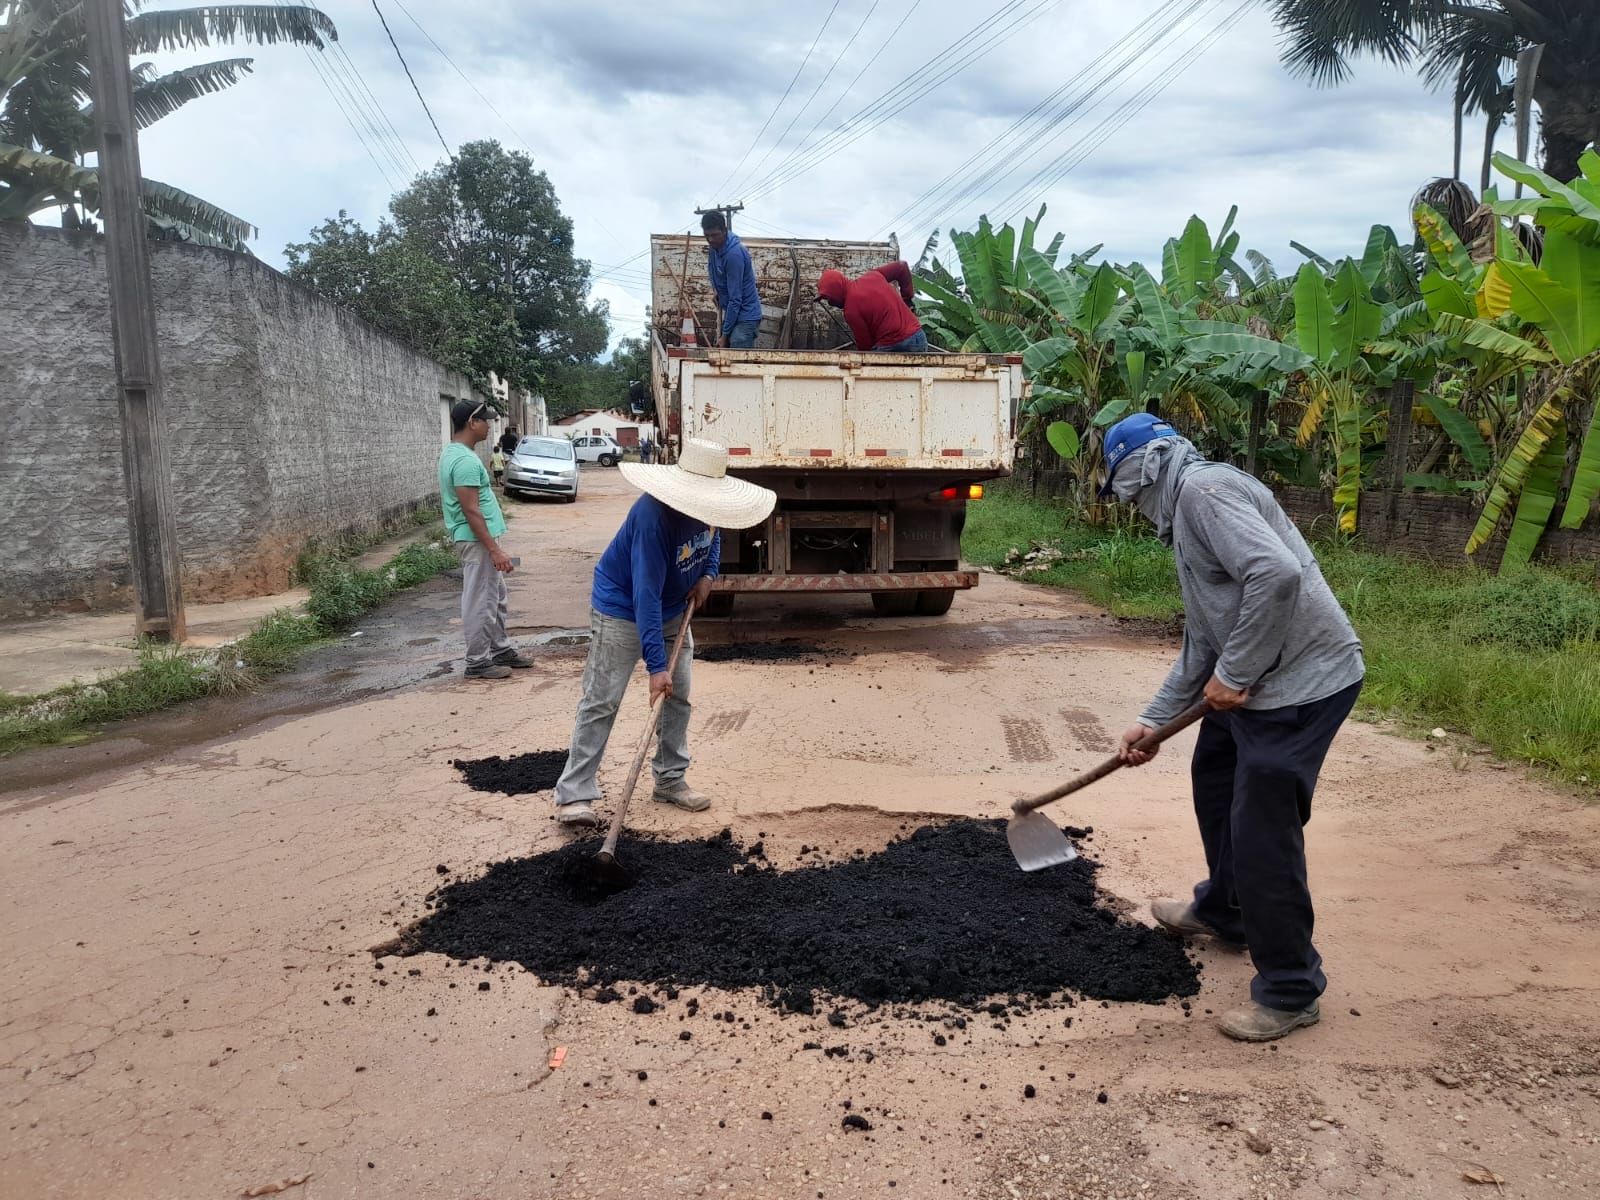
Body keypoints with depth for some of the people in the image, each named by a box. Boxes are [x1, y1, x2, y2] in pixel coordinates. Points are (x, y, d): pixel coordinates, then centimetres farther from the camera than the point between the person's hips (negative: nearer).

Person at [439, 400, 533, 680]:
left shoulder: (455, 453, 12)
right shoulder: (464, 460, -22)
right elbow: (471, 511, -25)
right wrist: (495, 550, -24)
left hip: (480, 539, 11)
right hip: (476, 541, -11)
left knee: (495, 597, 18)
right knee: (480, 603, -2)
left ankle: (501, 650, 28)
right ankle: (478, 662, 7)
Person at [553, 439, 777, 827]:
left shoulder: (706, 505, -12)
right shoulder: (653, 516, -35)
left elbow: (713, 535, 15)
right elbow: (646, 596, -37)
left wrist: (708, 575, -4)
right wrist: (656, 666, -39)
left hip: (674, 610, 8)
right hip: (621, 610, -7)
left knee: (678, 696, 7)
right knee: (601, 702, -7)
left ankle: (670, 780, 20)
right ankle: (574, 794, -3)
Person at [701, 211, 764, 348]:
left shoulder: (734, 253, -23)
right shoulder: (714, 247, 2)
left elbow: (735, 298, -23)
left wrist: (725, 334, -20)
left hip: (745, 317, -9)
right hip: (732, 312, 9)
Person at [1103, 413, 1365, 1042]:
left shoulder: (1205, 489, -14)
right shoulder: (1185, 516, 18)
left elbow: (1277, 574, -31)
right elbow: (1201, 642, 22)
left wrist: (1233, 674, -21)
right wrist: (1153, 720, 22)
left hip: (1302, 681, -11)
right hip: (1251, 677, 11)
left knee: (1262, 830, -5)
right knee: (1214, 777, 26)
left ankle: (1290, 991, 11)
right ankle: (1224, 911, 46)